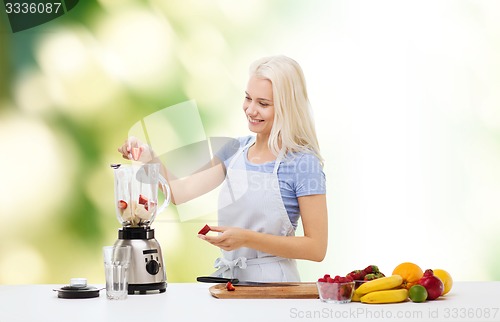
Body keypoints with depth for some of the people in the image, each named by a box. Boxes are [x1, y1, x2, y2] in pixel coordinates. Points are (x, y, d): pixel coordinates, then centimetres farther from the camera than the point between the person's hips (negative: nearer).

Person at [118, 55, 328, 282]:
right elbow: (181, 192, 8)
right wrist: (150, 158, -8)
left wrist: (247, 238, -19)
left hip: (271, 283, -5)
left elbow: (316, 248, -12)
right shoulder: (237, 150, 9)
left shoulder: (303, 163, -10)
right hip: (227, 277, 5)